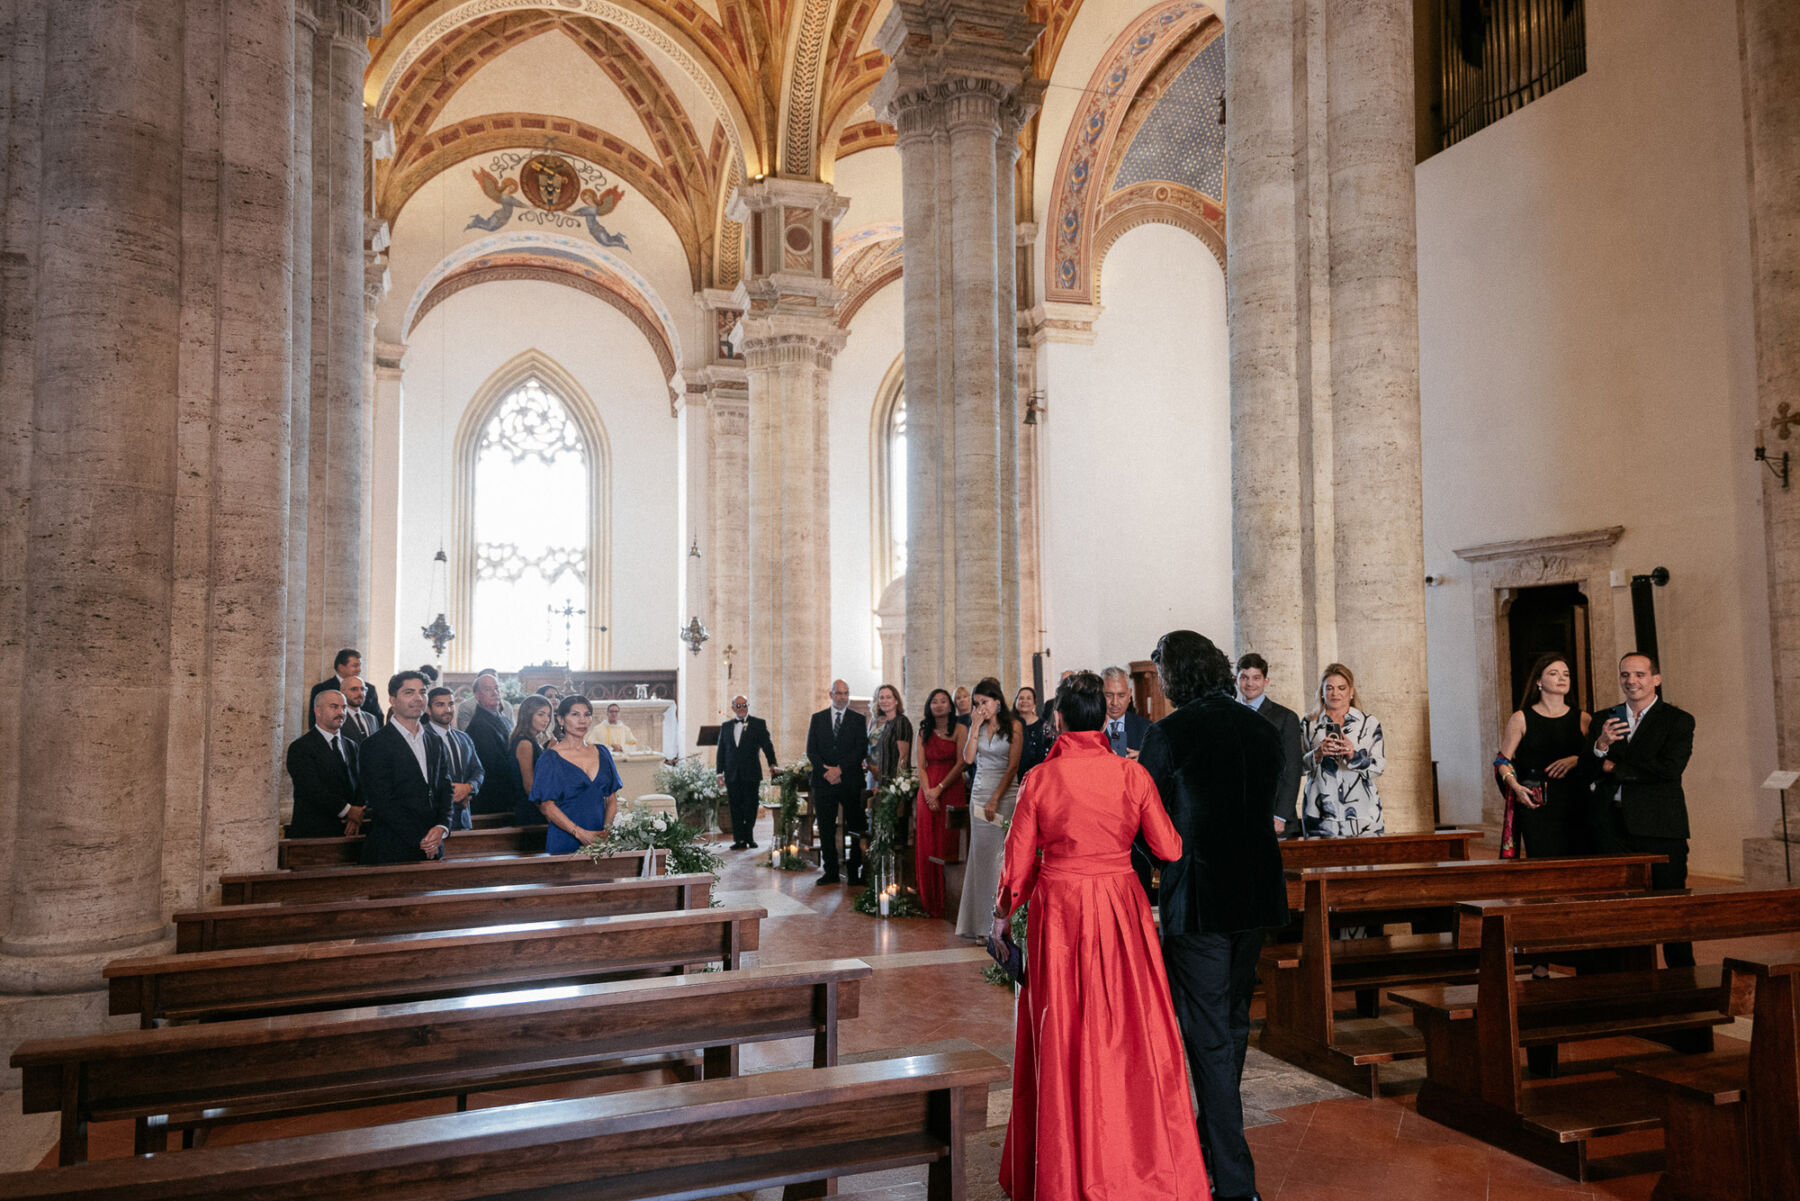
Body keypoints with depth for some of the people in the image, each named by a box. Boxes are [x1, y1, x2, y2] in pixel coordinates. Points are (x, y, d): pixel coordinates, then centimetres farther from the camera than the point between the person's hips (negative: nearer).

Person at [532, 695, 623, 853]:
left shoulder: (602, 753, 10)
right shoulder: (550, 759, -3)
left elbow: (612, 799, 10)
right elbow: (546, 806, -8)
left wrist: (607, 829, -8)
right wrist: (579, 833, -18)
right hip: (565, 842, -4)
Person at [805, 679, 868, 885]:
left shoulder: (859, 719, 6)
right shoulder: (817, 718, 10)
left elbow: (861, 750, -3)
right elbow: (811, 750, 5)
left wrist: (840, 769, -12)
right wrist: (826, 771, -9)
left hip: (850, 782, -2)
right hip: (824, 782, 2)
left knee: (857, 829, -3)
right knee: (826, 829, 4)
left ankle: (856, 872, 3)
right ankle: (831, 872, 11)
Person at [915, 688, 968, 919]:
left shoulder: (960, 729, 0)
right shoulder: (924, 732, 12)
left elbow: (960, 764, -6)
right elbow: (921, 765, 7)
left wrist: (939, 788, -11)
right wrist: (927, 792, -8)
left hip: (951, 790, -4)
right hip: (927, 793, 4)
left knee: (948, 845, -4)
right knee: (926, 846, 4)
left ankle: (948, 902, 3)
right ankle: (928, 901, 13)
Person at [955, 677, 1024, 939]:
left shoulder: (1014, 726, -3)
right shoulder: (977, 727, 10)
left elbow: (1013, 766, -8)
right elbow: (968, 758, -2)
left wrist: (995, 799, -14)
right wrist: (976, 726, -7)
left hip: (1005, 793, -4)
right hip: (979, 793, 4)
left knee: (1002, 855, -7)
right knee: (981, 855, 4)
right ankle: (980, 921, 10)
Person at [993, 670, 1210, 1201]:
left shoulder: (1040, 779, -8)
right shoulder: (1131, 774, -6)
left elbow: (1019, 858, -2)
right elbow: (1170, 849, -1)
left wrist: (1002, 912, 15)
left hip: (1058, 913, 0)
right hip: (1121, 910, 1)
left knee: (1063, 1039, 12)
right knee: (1132, 1036, 11)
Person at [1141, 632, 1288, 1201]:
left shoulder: (1169, 733, -14)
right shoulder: (1265, 731, 4)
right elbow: (1270, 809, 13)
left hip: (1198, 899, -7)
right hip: (1257, 896, 7)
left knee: (1209, 1034, 2)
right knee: (1232, 1021, 21)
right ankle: (1215, 1139, 39)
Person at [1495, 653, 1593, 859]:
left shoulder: (1582, 720, 12)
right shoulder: (1521, 719, 6)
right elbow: (1503, 762, 4)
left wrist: (1576, 760, -12)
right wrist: (1516, 786, -11)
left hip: (1576, 804, 2)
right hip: (1536, 805, -2)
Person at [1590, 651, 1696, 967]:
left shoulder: (1678, 721, 3)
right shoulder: (1604, 719, 13)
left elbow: (1670, 768, -13)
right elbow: (1589, 774, 7)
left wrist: (1615, 768, -6)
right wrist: (1601, 746, -13)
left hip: (1659, 826, -3)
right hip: (1612, 828, 3)